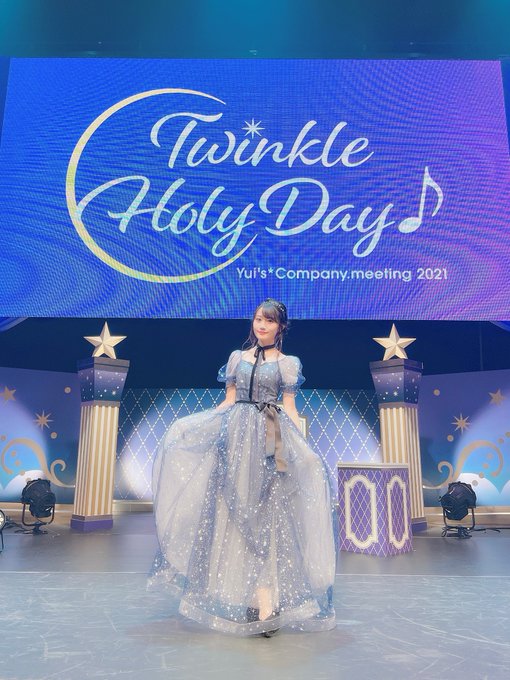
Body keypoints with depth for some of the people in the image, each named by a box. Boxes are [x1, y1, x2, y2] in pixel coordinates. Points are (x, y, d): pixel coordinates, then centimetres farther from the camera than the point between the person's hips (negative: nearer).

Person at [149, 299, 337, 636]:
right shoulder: (238, 357, 14)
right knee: (232, 512, 4)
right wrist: (192, 425, 6)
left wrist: (304, 449, -7)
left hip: (269, 441, -3)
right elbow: (228, 401, 13)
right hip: (235, 437, 3)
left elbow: (289, 410, 2)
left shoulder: (287, 363, 5)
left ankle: (264, 600, -2)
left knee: (262, 513, -5)